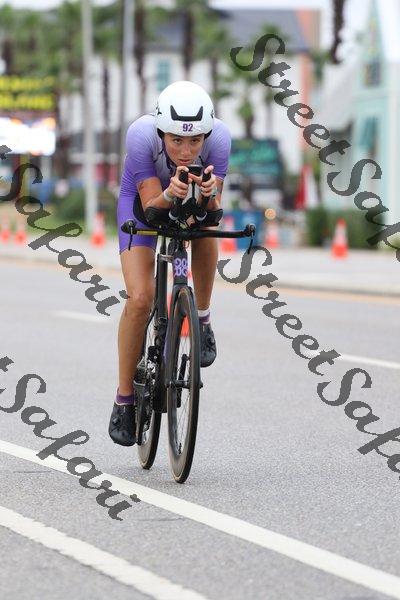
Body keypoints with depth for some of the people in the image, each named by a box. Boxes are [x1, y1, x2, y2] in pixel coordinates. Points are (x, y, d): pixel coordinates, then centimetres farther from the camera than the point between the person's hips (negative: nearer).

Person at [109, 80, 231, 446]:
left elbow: (215, 209, -33)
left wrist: (209, 194, -54)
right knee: (140, 298, -17)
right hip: (143, 201, -2)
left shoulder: (219, 136, -34)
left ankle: (202, 320, -7)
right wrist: (170, 195, -56)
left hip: (196, 203, 2)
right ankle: (125, 399, -2)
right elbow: (151, 207, -35)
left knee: (207, 231, -32)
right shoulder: (142, 135, -38)